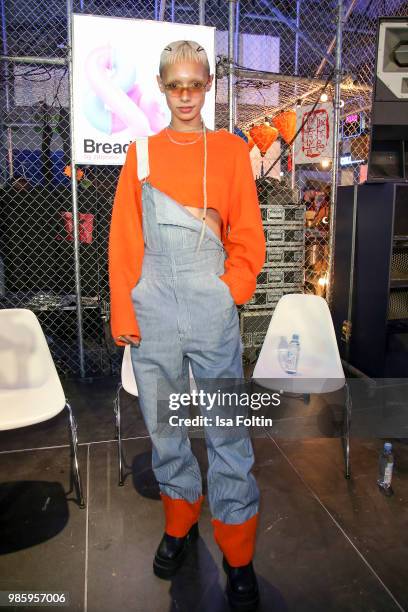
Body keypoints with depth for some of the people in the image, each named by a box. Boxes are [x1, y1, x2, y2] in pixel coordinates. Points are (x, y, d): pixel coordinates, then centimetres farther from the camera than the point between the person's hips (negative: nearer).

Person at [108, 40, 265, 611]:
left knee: (227, 431, 2)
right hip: (153, 311, 2)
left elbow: (248, 234, 6)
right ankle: (180, 524, 36)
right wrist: (123, 309, 1)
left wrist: (232, 290, -6)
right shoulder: (141, 152, 10)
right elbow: (124, 237, 6)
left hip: (212, 309, -1)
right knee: (163, 424, 13)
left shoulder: (231, 150, 7)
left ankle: (238, 557, 22)